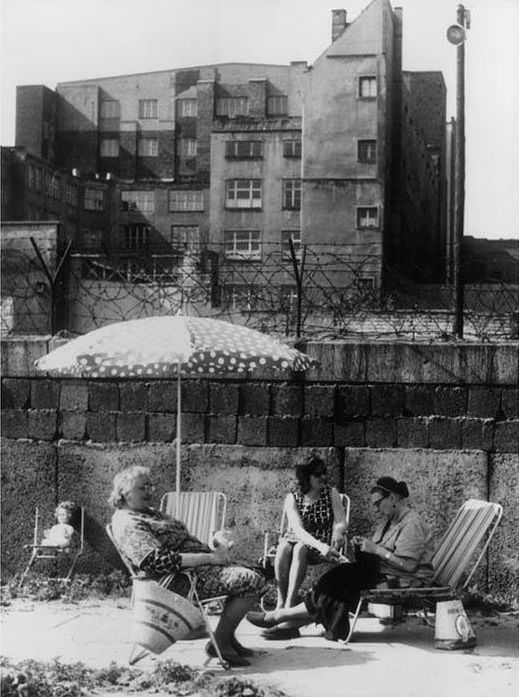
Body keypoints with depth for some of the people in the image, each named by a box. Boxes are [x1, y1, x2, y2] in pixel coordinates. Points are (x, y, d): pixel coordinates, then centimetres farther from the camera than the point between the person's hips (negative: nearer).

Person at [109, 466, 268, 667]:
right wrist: (210, 557, -25)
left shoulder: (148, 513, 19)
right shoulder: (128, 524, -15)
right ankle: (219, 643, -9)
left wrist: (215, 549, 2)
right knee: (251, 581, -19)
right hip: (181, 581, -11)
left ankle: (227, 637, 20)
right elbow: (158, 562, -27)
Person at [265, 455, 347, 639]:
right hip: (296, 539, 1)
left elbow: (342, 522, -7)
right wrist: (320, 546, -37)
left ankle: (286, 608, -41)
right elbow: (298, 529, -19)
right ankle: (285, 606, -35)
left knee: (299, 549, -36)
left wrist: (338, 531, -34)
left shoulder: (331, 493, 0)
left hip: (323, 543, -1)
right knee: (283, 549, -35)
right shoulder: (292, 498, -4)